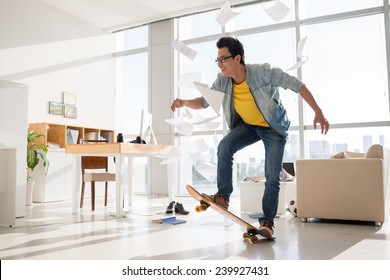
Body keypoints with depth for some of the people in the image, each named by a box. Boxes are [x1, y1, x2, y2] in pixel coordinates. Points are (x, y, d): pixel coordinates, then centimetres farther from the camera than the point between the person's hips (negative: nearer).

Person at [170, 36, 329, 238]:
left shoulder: (264, 72, -28)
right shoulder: (222, 81, -15)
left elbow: (297, 85, -21)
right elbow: (203, 102, -5)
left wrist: (318, 113, -23)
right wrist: (184, 103, -27)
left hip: (274, 128, -3)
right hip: (247, 125, 3)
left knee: (272, 177, -8)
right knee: (224, 146, -26)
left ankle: (267, 221, 6)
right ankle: (223, 197, -16)